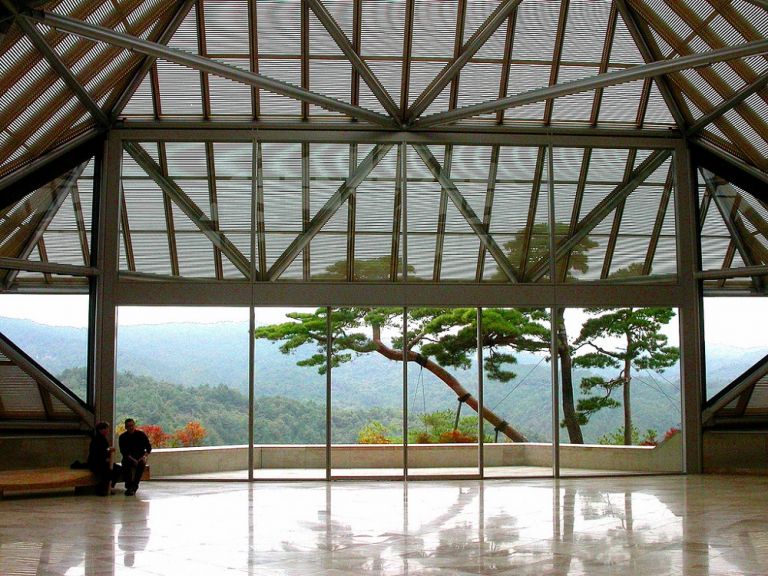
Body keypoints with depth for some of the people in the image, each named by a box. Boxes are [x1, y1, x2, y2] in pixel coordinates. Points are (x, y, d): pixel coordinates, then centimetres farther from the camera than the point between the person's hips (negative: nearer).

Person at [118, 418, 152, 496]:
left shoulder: (141, 434, -2)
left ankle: (133, 486, -31)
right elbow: (123, 451, -10)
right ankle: (129, 486, -28)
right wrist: (132, 460, -25)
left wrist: (144, 456, -19)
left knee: (141, 463, -34)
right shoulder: (122, 437, -2)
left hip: (140, 458, 0)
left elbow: (149, 447, 1)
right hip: (129, 458, 0)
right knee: (125, 463, -34)